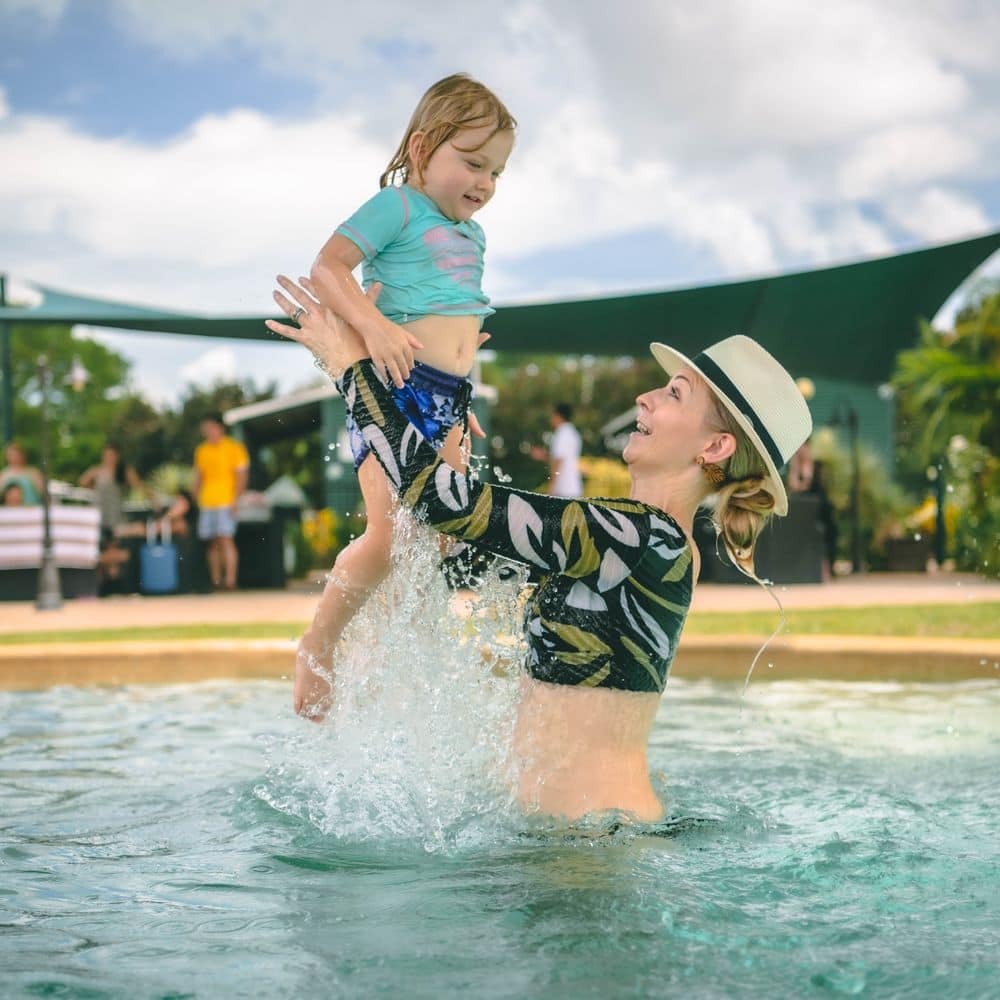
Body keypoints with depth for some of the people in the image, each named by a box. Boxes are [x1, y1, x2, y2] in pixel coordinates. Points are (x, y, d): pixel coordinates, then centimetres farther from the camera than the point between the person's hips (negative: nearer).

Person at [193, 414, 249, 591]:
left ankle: (230, 581, -18)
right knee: (211, 543, 6)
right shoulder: (201, 450, 16)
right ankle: (215, 582, 12)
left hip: (226, 502, -5)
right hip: (206, 503, 5)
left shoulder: (234, 448, 0)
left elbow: (241, 476, -4)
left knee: (226, 540, -14)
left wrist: (235, 500, -13)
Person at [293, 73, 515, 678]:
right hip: (394, 386, -9)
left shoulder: (472, 234, 21)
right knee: (390, 533, -15)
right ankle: (316, 649, 1)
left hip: (446, 400, 9)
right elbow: (327, 267, -14)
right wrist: (372, 325, -29)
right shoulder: (399, 206, -3)